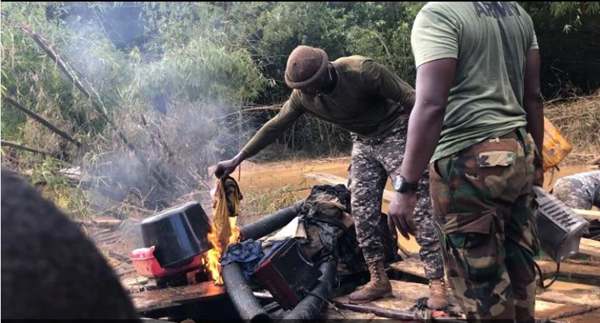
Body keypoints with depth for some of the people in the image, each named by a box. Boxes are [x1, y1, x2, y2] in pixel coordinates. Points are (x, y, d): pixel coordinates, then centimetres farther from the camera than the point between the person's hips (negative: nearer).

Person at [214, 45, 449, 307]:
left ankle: (438, 284, -8)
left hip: (395, 135, -6)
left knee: (419, 206, -10)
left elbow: (410, 98, -25)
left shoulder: (362, 71, -29)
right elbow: (274, 127, -1)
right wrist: (237, 159, 0)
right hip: (362, 143, 6)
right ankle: (379, 280, 12)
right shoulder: (302, 96, -12)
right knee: (362, 212, 1)